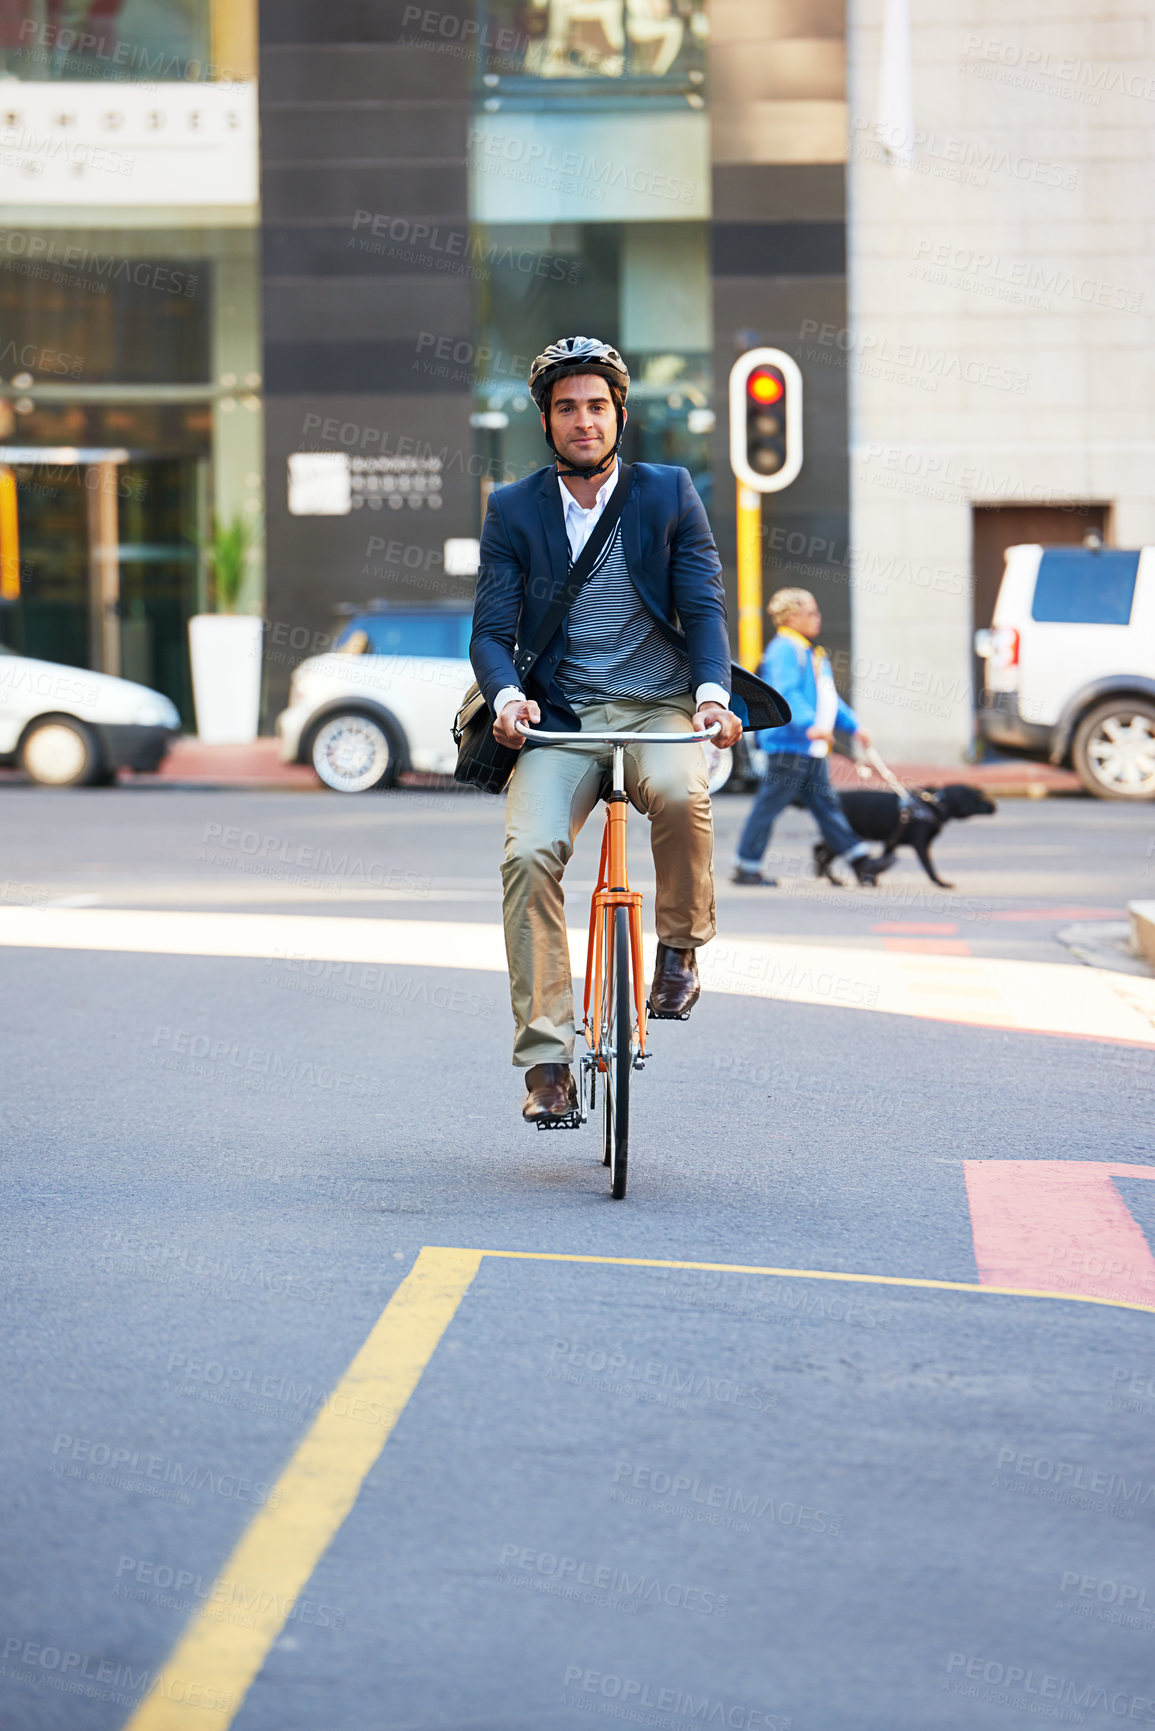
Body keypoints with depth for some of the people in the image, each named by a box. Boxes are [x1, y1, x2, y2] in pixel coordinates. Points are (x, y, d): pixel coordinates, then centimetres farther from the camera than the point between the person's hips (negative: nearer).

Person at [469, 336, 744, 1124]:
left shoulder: (669, 493, 7)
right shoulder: (513, 510, 7)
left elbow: (704, 606, 0)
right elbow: (491, 630, 2)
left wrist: (712, 689, -19)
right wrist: (507, 694, -20)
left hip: (656, 708, -1)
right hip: (558, 718, 1)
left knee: (680, 792, -35)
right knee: (528, 854, -24)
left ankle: (682, 946, -8)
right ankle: (546, 1060, -17)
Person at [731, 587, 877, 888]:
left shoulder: (812, 653, 21)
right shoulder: (784, 650, -12)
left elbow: (828, 697, 31)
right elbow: (786, 693, -26)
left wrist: (853, 726, 28)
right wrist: (809, 725, -38)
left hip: (811, 749, 10)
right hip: (788, 744, -10)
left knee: (825, 802, 10)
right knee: (770, 804, -4)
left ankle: (860, 859, 10)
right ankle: (745, 867, 2)